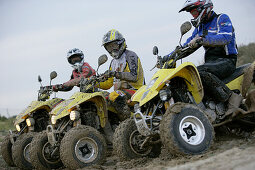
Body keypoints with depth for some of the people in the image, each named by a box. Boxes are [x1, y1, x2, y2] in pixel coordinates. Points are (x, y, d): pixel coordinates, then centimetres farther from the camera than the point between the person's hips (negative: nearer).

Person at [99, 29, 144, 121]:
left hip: (134, 90, -9)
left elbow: (134, 77, -21)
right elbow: (108, 83, 21)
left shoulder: (130, 55, -5)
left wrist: (116, 74, -31)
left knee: (114, 96, -34)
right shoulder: (113, 62, 22)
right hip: (120, 91, 9)